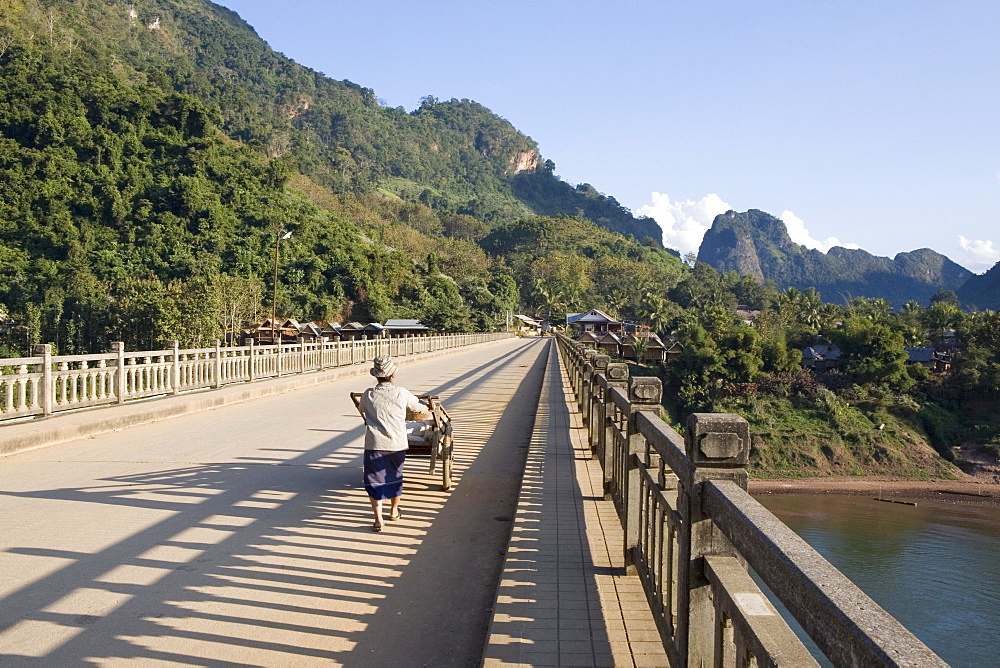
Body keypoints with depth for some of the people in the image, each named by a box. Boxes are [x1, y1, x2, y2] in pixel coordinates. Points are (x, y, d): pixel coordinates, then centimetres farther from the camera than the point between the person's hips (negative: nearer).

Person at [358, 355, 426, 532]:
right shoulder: (402, 393, -4)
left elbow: (361, 409, 18)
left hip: (374, 445, -2)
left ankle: (378, 519, -5)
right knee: (395, 477, 21)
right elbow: (419, 406, 13)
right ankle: (394, 511, 37)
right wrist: (427, 405, 38)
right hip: (397, 444, 2)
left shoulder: (369, 394, -4)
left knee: (374, 482, 4)